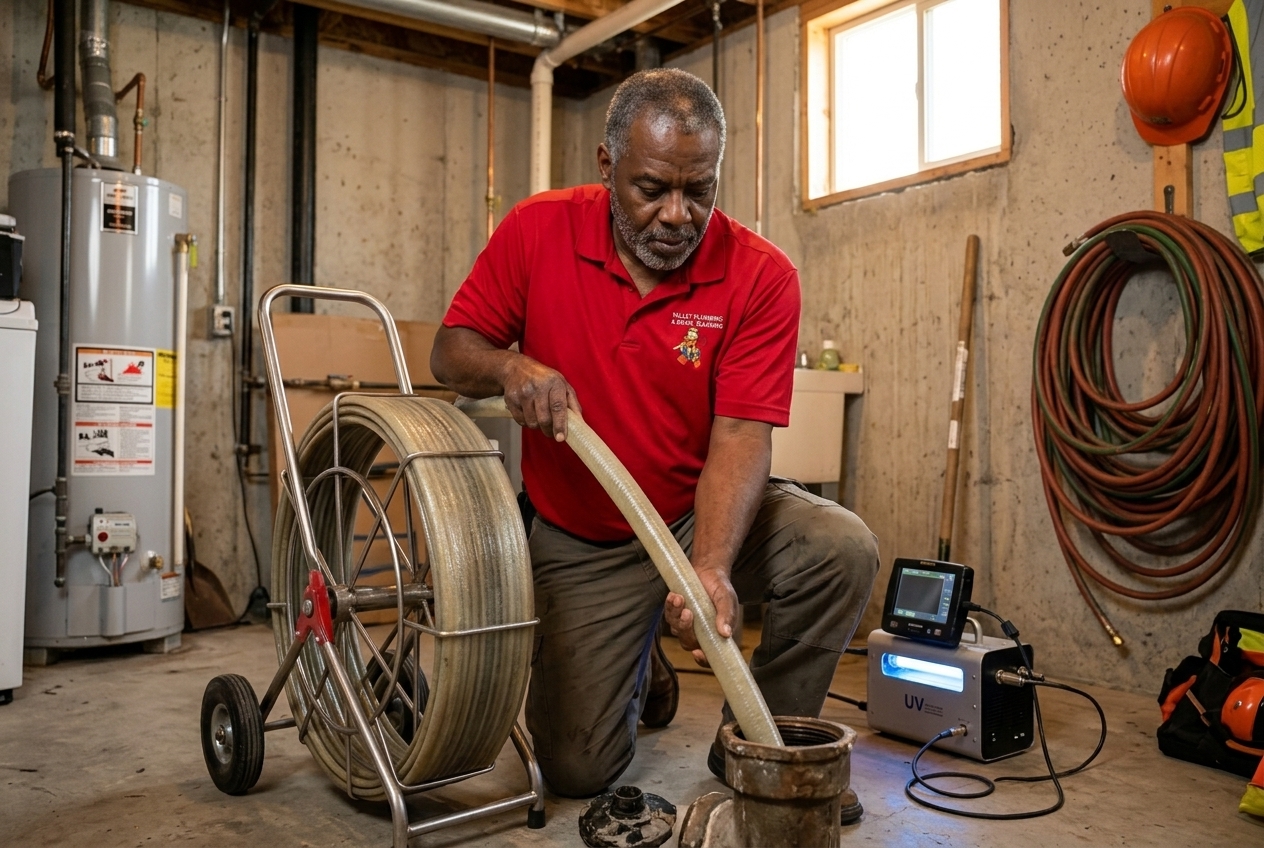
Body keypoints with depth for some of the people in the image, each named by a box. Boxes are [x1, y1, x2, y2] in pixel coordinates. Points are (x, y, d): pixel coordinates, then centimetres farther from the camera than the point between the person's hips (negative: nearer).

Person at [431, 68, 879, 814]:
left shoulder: (761, 275, -16)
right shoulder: (539, 231, -10)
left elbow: (741, 434, -22)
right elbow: (450, 352, -4)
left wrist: (711, 569, -37)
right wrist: (510, 368, -27)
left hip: (705, 515, 0)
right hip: (581, 542, 1)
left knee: (843, 550, -28)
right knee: (577, 769, -3)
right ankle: (632, 664, 33)